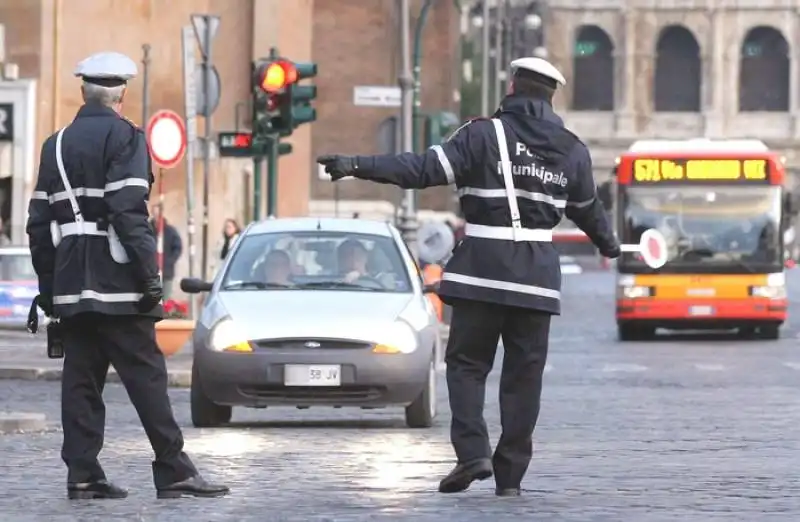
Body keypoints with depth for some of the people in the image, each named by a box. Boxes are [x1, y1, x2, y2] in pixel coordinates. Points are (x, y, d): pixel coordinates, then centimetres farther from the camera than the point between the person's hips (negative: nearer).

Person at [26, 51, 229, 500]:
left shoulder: (57, 145, 15)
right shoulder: (124, 138, -6)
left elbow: (39, 221, 15)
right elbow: (129, 212, -17)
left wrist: (48, 286, 19)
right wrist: (150, 275, -16)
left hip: (71, 285, 6)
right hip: (116, 284, -6)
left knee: (81, 379, 7)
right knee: (146, 375, -4)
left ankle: (83, 475, 4)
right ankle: (174, 472, -5)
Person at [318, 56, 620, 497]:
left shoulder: (485, 135, -4)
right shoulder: (571, 150, 11)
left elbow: (425, 168, -12)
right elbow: (587, 208, 27)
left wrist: (357, 166, -13)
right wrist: (608, 243, 48)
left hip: (482, 267, -3)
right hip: (537, 274, 3)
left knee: (467, 362, 6)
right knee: (524, 372, 8)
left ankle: (472, 451, -11)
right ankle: (510, 474, 7)